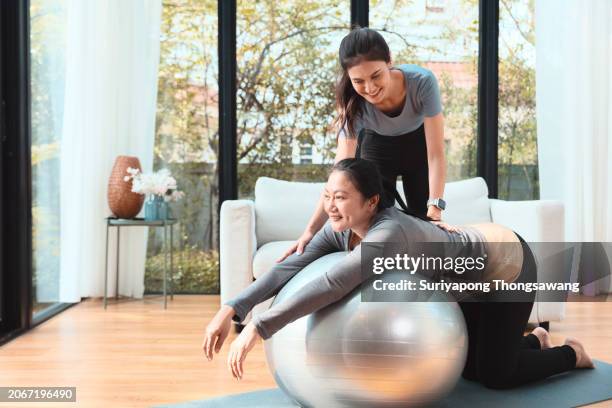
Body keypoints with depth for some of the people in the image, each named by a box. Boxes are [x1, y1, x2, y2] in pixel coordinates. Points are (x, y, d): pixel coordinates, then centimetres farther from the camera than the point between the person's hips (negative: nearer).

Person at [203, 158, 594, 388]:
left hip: (506, 262, -7)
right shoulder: (339, 232, -18)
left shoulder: (388, 233, -41)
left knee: (494, 373, -1)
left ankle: (571, 353, 25)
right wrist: (231, 309, -34)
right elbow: (289, 269, -23)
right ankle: (534, 339, 39)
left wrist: (258, 328, -53)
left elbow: (332, 285, -53)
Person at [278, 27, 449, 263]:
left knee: (422, 220, 4)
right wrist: (311, 229, -47)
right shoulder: (353, 104, -33)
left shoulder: (422, 82, -37)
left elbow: (436, 154, -34)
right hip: (377, 146, 0)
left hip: (418, 144, 0)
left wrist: (434, 211, -44)